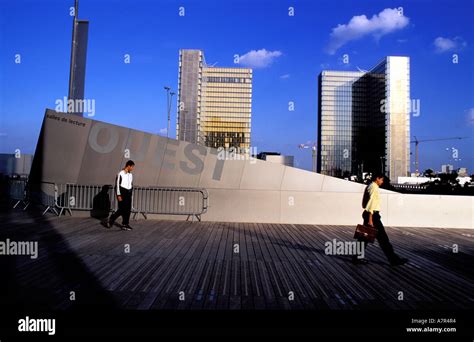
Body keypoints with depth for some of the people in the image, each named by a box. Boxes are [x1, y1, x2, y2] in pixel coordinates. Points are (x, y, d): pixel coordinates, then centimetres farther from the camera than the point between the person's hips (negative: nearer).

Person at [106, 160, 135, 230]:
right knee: (122, 209, -6)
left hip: (128, 194, 7)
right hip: (122, 193, -6)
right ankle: (112, 219, 15)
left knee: (128, 209, 2)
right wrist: (119, 195, -14)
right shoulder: (121, 174, -10)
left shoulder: (131, 175, 11)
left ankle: (125, 224, 9)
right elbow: (118, 185, -11)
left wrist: (130, 193, 14)